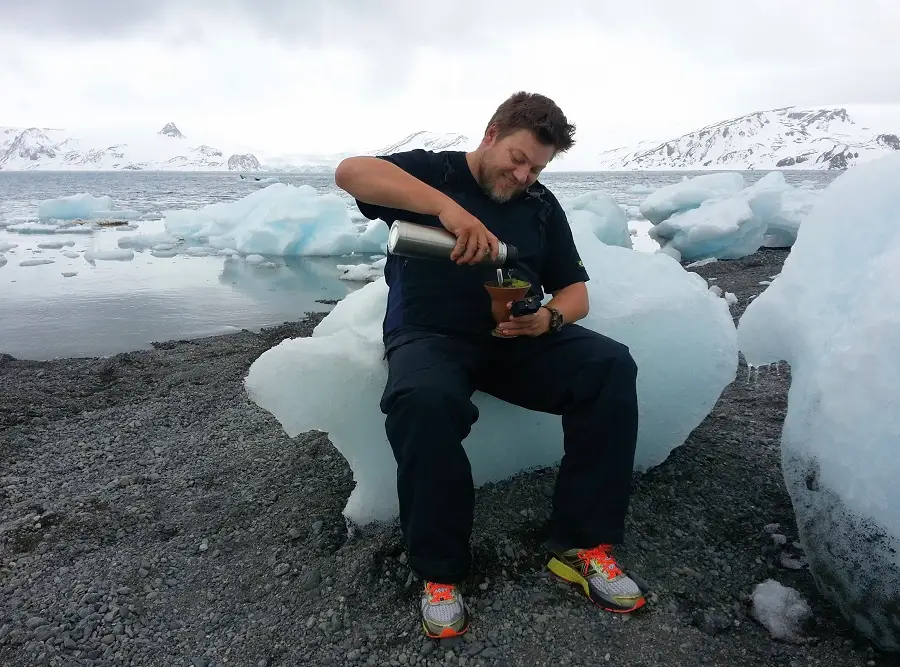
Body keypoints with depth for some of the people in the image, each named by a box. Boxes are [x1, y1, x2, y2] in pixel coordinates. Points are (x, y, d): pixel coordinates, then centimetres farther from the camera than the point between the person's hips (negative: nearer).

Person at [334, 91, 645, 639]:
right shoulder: (431, 172, 4)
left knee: (611, 365, -21)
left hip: (519, 341, 4)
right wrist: (447, 206, -30)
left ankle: (582, 545, -14)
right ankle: (441, 571, -16)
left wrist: (551, 318, -12)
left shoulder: (542, 206, 15)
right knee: (424, 400, -38)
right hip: (430, 336, -4)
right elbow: (351, 172, -16)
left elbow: (574, 290, 14)